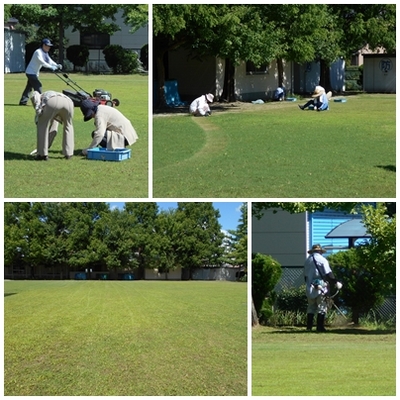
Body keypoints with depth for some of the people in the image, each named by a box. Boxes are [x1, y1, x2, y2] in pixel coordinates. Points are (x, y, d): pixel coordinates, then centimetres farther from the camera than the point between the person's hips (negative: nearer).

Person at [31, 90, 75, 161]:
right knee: (68, 126, 31)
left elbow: (35, 94, 9)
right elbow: (53, 130, 49)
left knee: (42, 126, 16)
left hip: (52, 102, -5)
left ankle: (43, 154, 14)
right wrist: (48, 145, 56)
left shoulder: (41, 96, 38)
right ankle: (68, 153, 29)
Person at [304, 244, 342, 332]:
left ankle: (309, 326, 11)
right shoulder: (322, 260, -5)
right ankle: (320, 327, -5)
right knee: (322, 307, -1)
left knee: (311, 307, 13)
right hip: (321, 287, -5)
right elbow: (328, 274, -11)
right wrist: (336, 282, -5)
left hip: (310, 288, 6)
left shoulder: (307, 261, 13)